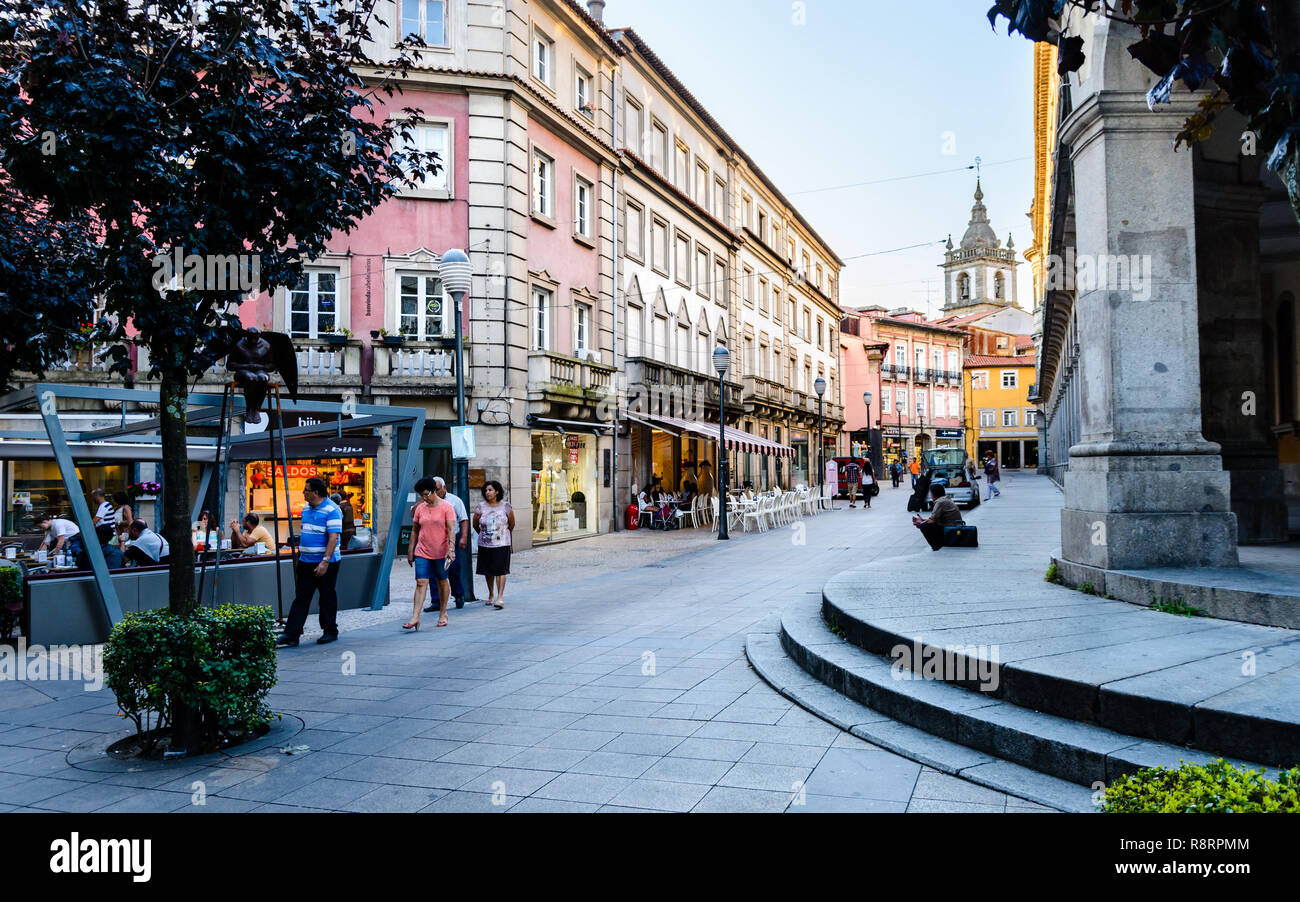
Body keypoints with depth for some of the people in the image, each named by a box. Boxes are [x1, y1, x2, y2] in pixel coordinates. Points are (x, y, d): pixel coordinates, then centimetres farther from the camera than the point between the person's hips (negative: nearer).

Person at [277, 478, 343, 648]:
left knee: (327, 598, 4)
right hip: (306, 562, 7)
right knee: (301, 598, 4)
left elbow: (333, 537, -19)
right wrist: (299, 553, 19)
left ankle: (330, 632, 17)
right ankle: (291, 635, 3)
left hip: (325, 563, -7)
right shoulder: (306, 508, 12)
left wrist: (325, 561, -25)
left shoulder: (332, 510, -13)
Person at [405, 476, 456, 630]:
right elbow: (415, 530, 14)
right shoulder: (420, 508, 6)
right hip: (422, 552, 3)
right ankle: (415, 617, -12)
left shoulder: (446, 507, -6)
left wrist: (451, 549, -22)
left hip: (441, 552, -3)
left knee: (442, 581, 10)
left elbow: (451, 529, -12)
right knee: (421, 582, -7)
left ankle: (443, 614, 24)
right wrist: (410, 550, 11)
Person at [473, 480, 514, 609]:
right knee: (488, 571, 10)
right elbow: (475, 525, 12)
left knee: (500, 570, -9)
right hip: (485, 545, 2)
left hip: (501, 544, -2)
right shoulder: (480, 507, -1)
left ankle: (500, 597, -11)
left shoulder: (506, 507, -3)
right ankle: (491, 595, 27)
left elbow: (512, 524, 10)